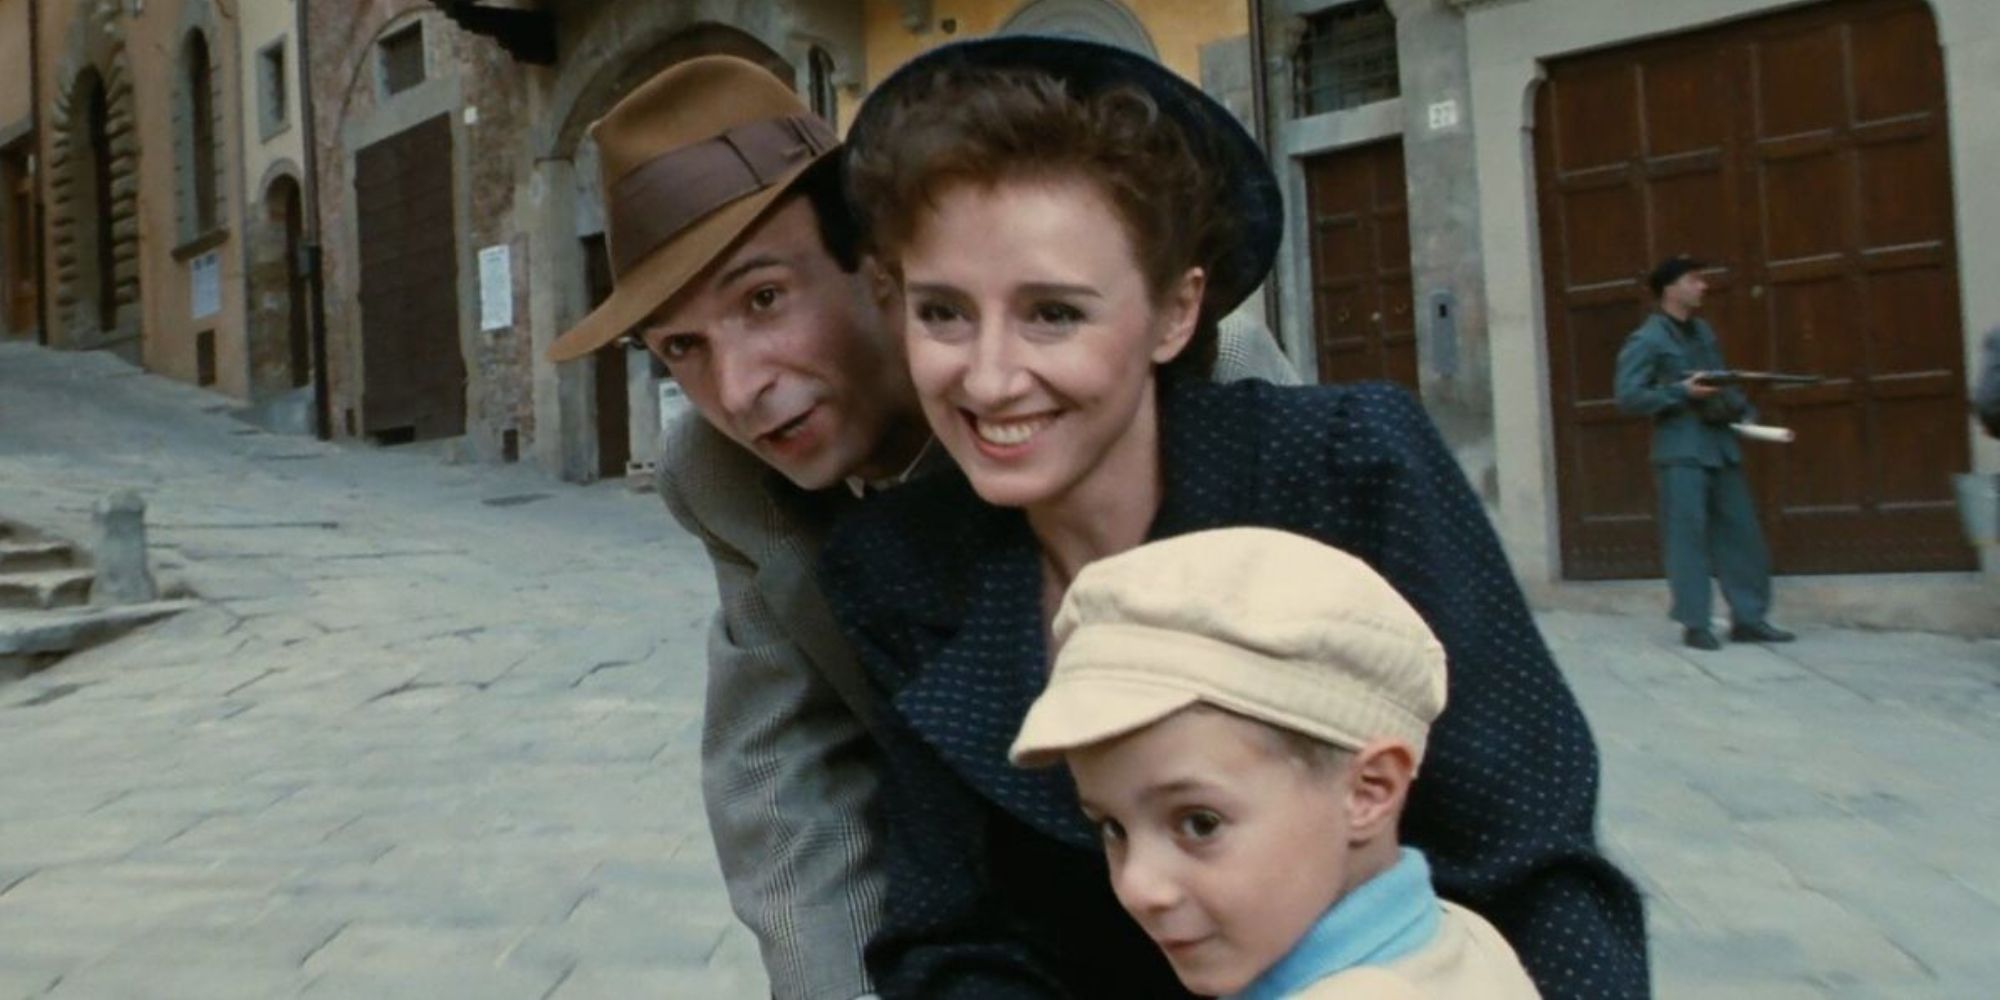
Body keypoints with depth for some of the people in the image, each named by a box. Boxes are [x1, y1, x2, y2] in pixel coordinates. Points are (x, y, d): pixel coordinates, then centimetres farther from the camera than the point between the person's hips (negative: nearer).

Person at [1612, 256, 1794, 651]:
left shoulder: (1704, 332, 18)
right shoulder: (1646, 340, -6)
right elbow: (1627, 396, -13)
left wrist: (1743, 412, 9)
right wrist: (1681, 393, -17)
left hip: (1720, 444, 7)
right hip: (1681, 450, -7)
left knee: (1741, 532, 7)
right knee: (1687, 534, -6)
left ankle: (1749, 618, 14)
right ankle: (1695, 624, 1)